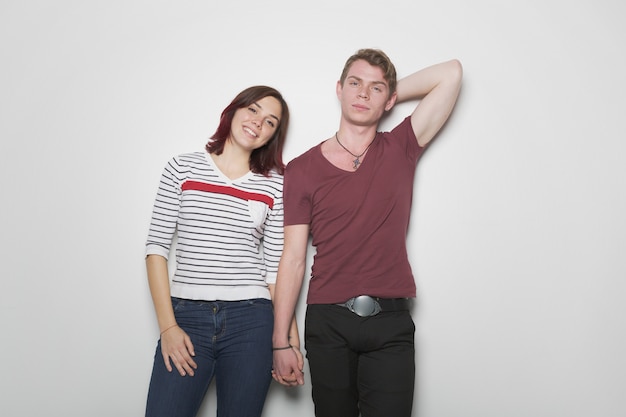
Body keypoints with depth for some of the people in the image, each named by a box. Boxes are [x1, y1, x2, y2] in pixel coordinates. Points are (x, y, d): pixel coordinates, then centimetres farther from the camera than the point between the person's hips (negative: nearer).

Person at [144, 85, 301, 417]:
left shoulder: (275, 185, 6)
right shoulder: (182, 168, 6)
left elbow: (276, 267, 6)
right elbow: (156, 247, 2)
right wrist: (167, 326, -6)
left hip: (251, 322, 1)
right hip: (186, 317, 0)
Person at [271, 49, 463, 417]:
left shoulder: (401, 149, 6)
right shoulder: (303, 169, 3)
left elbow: (451, 73, 1)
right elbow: (293, 259, 2)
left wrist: (391, 95, 10)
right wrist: (281, 342, 0)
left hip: (390, 322, 0)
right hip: (328, 322, 0)